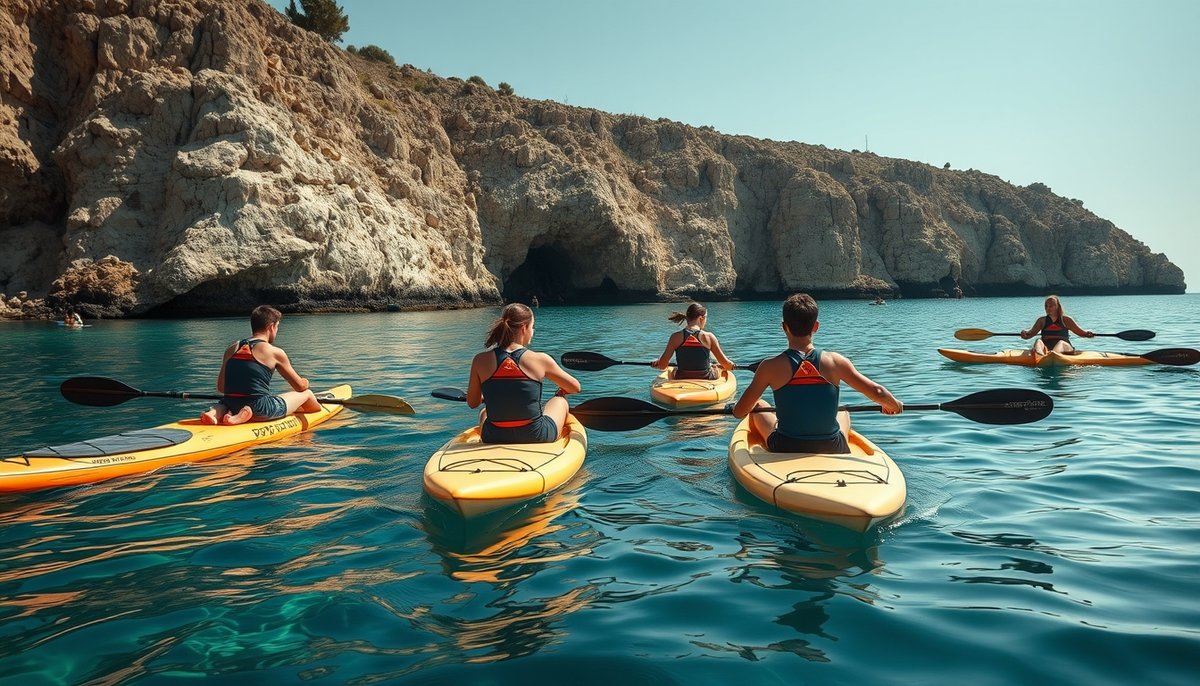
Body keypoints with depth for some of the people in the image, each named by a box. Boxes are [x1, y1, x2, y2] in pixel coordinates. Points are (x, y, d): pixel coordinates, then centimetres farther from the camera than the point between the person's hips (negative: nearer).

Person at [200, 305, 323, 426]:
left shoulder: (232, 348, 13)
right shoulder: (275, 352, -1)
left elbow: (220, 388, 16)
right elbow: (300, 386, 8)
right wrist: (305, 382, 33)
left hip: (233, 407, 4)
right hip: (261, 410, -4)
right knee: (307, 394, 11)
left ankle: (215, 412, 5)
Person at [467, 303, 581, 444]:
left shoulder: (481, 361, -7)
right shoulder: (540, 360, -10)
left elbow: (472, 403, 5)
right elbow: (575, 388, 3)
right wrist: (561, 391, 27)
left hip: (494, 440, 2)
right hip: (536, 438, -2)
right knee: (560, 401, 29)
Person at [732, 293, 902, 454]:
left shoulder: (770, 367, -16)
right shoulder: (835, 362, -12)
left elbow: (739, 412, -10)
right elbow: (877, 392, -6)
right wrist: (894, 404, 17)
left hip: (785, 451, -2)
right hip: (833, 451, 2)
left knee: (758, 407, 27)